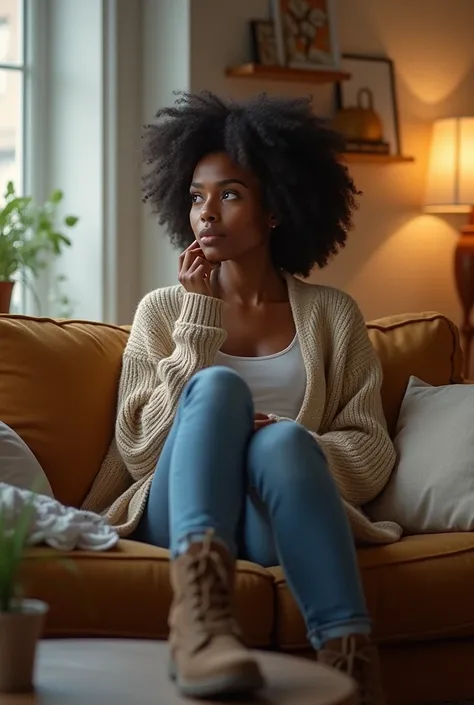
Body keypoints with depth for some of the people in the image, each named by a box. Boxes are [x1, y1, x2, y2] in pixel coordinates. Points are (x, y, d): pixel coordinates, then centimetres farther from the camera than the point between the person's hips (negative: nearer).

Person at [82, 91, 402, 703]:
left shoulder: (331, 315, 16)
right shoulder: (164, 310, 15)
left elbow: (372, 452, 9)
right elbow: (141, 450, 3)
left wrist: (291, 444, -12)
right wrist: (199, 318, 0)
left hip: (279, 521, 0)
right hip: (179, 518, 0)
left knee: (282, 439, -35)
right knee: (218, 386, -30)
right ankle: (200, 612, -57)